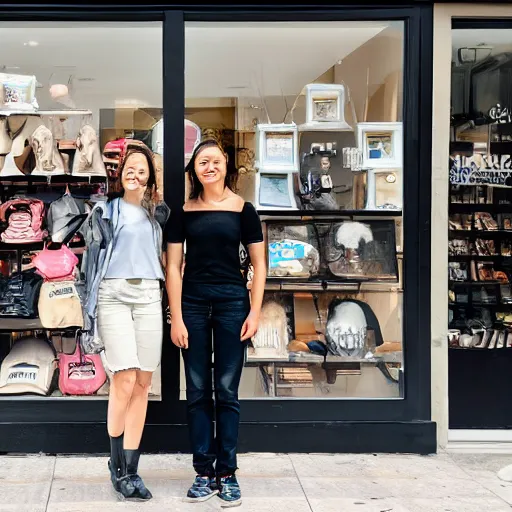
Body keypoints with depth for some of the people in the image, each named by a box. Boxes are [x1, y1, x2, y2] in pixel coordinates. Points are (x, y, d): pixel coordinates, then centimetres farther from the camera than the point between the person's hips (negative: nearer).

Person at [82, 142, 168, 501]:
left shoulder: (156, 213, 16)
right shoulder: (106, 210, 8)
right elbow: (94, 255, 5)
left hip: (148, 296, 3)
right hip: (114, 295, -3)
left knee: (143, 384, -1)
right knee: (125, 380, -12)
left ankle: (131, 469, 5)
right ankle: (118, 467, 2)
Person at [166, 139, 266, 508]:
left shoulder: (243, 209, 3)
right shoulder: (183, 212, 5)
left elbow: (258, 264, 4)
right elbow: (174, 266, 3)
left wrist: (255, 312, -4)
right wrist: (176, 318, -3)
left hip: (232, 302, -1)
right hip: (193, 303, 1)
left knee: (227, 392, 3)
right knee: (198, 391, 5)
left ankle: (227, 472, 12)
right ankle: (204, 472, 14)